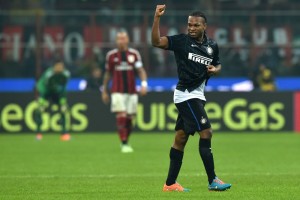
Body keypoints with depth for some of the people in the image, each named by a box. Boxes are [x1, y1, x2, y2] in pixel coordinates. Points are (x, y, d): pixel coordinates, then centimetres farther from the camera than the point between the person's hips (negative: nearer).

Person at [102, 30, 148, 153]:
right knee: (121, 116, -16)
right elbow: (108, 74, 12)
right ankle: (124, 144, -13)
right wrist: (104, 91, 14)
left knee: (129, 119, 4)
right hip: (118, 91, -2)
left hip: (131, 92, 2)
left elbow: (141, 70, 0)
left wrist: (144, 84, -17)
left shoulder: (134, 54, 3)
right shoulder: (111, 55, 3)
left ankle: (126, 141, 24)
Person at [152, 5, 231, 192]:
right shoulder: (181, 41, -8)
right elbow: (157, 41, -19)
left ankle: (170, 183, 14)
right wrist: (157, 18, -28)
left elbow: (218, 65, 24)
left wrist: (215, 69, 0)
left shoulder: (212, 45, 9)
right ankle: (212, 180, -9)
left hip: (197, 95, 7)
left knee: (181, 138, 10)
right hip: (186, 94, -7)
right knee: (206, 132, -13)